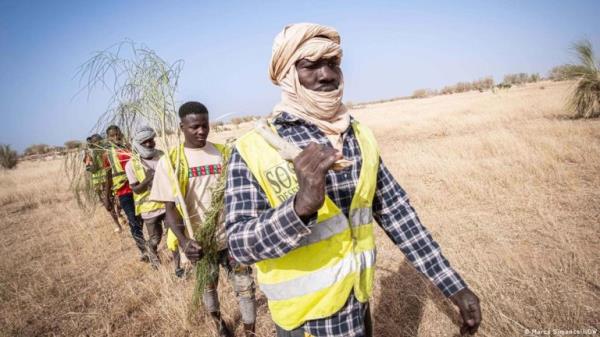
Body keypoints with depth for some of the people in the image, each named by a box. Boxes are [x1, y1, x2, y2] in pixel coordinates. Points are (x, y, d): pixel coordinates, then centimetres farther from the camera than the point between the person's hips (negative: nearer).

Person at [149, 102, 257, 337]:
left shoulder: (223, 152, -1)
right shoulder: (170, 161, -9)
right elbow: (170, 208, -11)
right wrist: (183, 240, -27)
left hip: (231, 235, 1)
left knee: (245, 286, 5)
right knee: (208, 286, 20)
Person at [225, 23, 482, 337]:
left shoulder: (360, 136, 0)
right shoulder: (253, 148, -15)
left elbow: (396, 212, 3)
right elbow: (240, 243, -18)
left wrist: (453, 285, 1)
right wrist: (301, 206, -35)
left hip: (359, 306, 5)